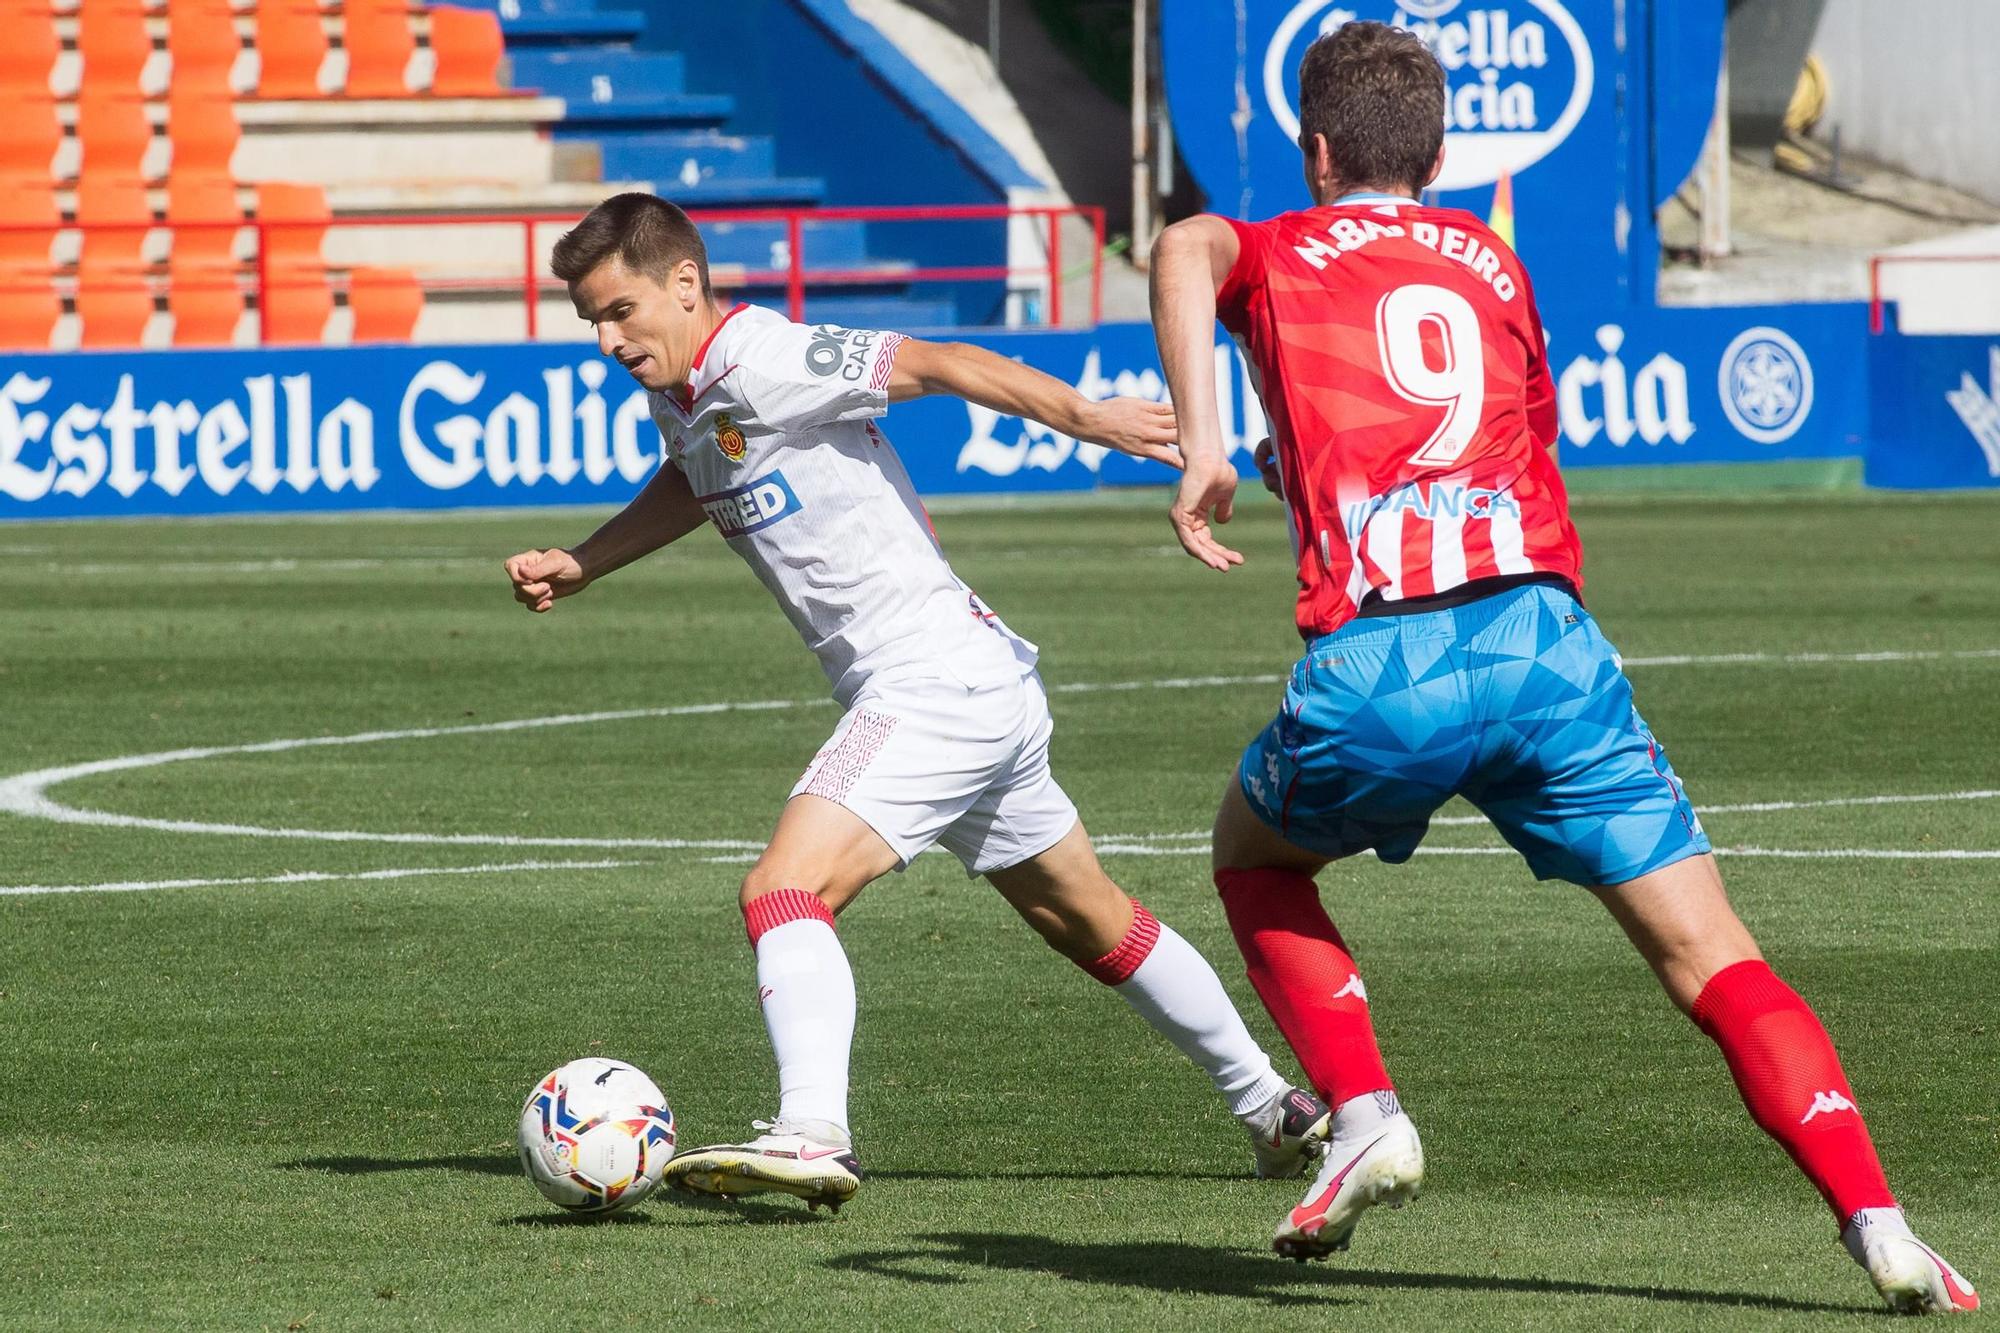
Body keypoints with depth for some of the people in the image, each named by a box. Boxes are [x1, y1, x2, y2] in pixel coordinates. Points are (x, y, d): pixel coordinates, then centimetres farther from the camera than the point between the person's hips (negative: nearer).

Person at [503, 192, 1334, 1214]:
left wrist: (1087, 418, -30)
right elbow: (693, 482, 32)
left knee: (784, 893, -22)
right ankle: (1276, 1110, 32)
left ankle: (812, 1137, -35)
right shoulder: (677, 394, 10)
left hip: (936, 678, -10)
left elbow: (934, 363, -24)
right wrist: (576, 567, 23)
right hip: (985, 693, 10)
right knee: (1092, 926, 21)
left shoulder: (763, 361, -18)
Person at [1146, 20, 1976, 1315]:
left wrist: (1204, 452, -10)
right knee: (1713, 958, 1)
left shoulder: (1276, 254, 18)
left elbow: (1185, 248, -6)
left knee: (1255, 858, 29)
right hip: (1546, 632, 2)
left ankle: (1364, 1116, 11)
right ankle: (1878, 1222, -17)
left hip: (1374, 668, -2)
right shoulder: (1492, 263, 28)